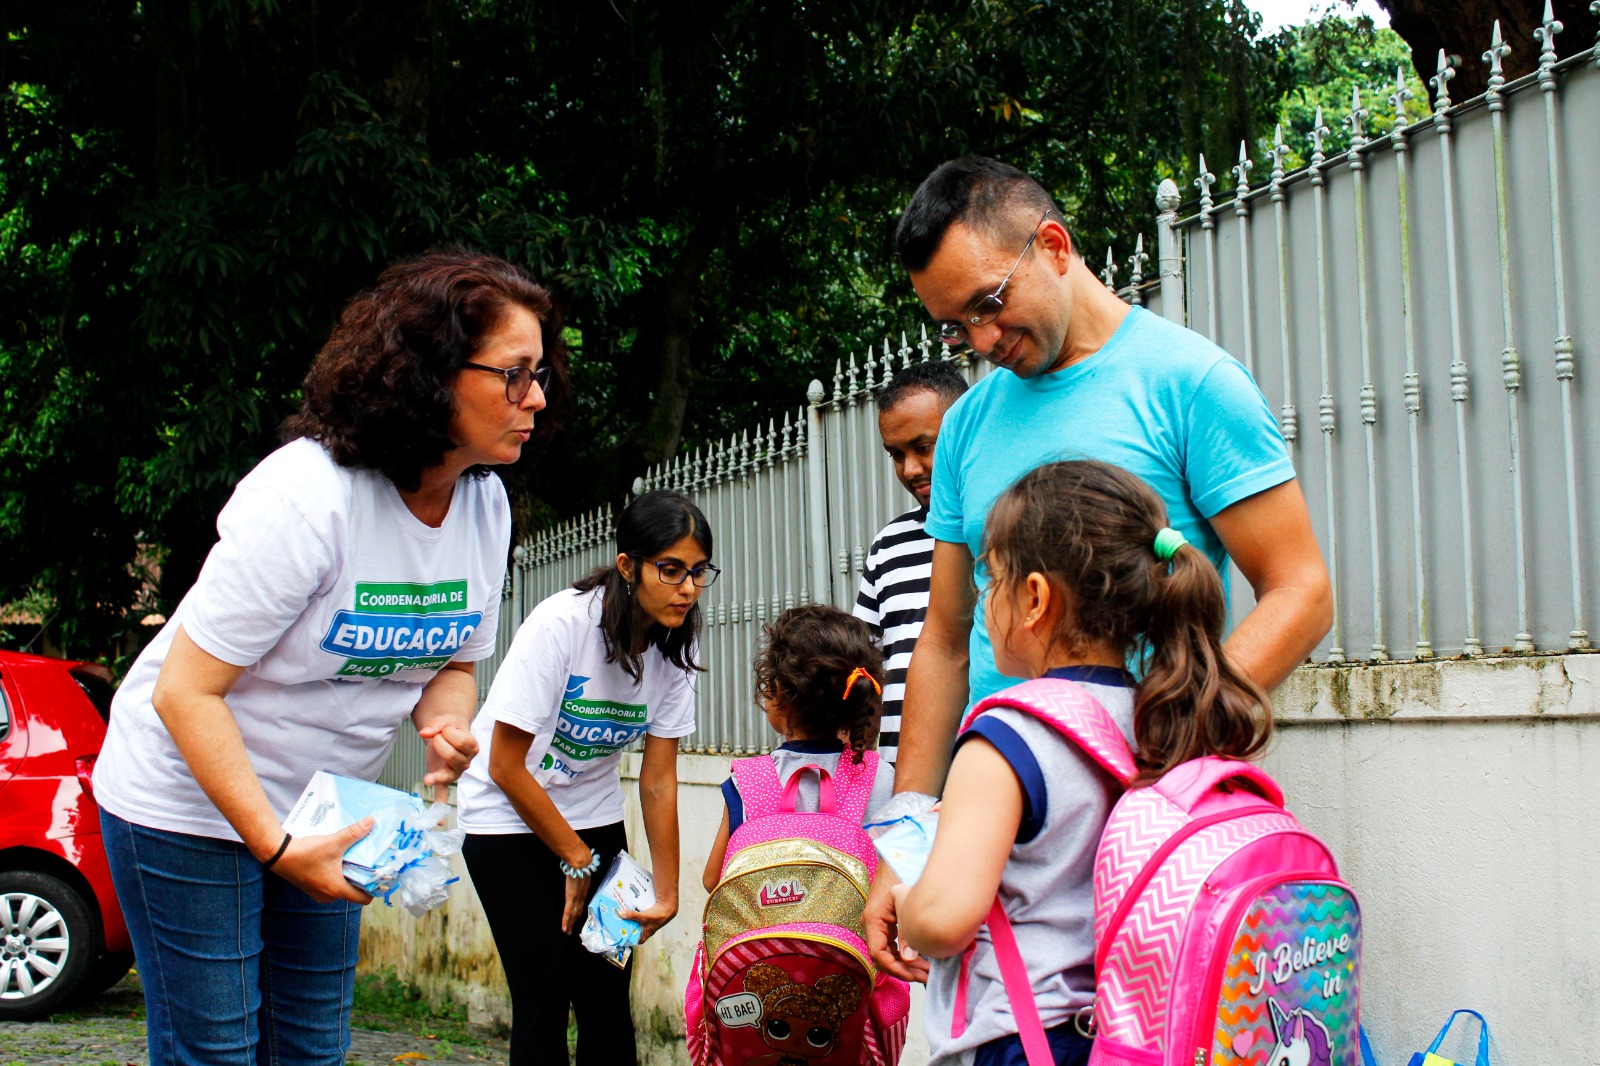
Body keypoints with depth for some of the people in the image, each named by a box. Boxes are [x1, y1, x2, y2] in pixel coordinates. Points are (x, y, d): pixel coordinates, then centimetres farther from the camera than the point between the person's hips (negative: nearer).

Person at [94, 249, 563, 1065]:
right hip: (189, 803, -7)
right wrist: (275, 845, -30)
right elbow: (185, 692, -25)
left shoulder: (485, 506, -5)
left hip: (319, 810, 7)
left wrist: (446, 727, -16)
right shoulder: (306, 499, -28)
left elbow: (454, 662, 9)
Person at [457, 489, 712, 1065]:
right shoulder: (560, 625, -26)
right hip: (508, 818, -5)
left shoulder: (673, 649, -8)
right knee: (545, 996, -8)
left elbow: (658, 781, -6)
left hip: (592, 817, 5)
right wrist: (577, 860, -11)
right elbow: (507, 768, -20)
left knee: (608, 996, 1)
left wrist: (667, 893, -11)